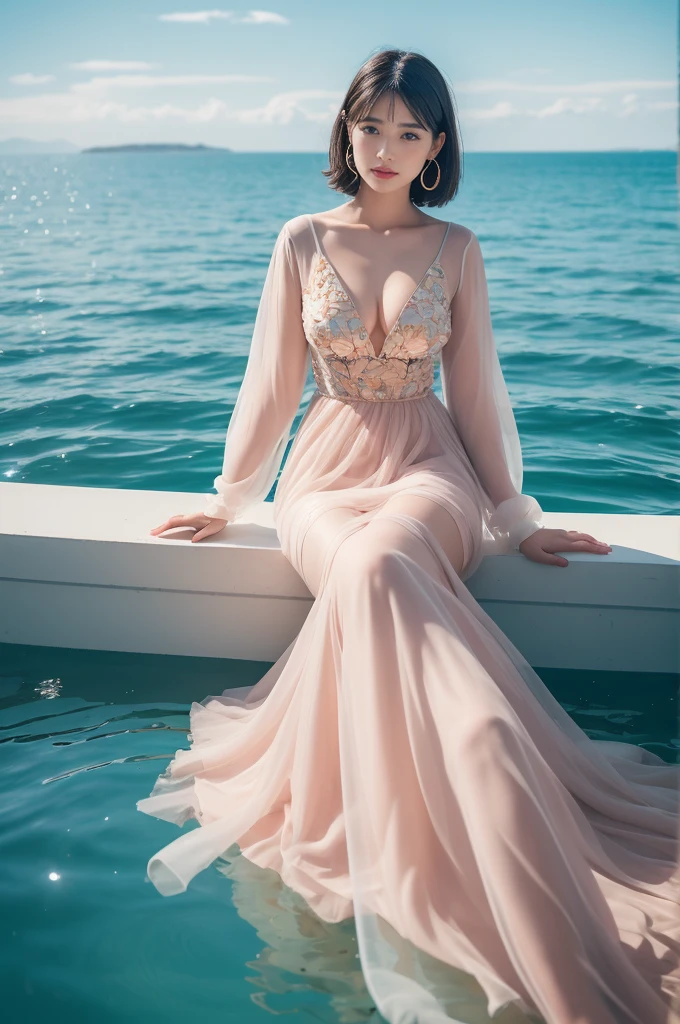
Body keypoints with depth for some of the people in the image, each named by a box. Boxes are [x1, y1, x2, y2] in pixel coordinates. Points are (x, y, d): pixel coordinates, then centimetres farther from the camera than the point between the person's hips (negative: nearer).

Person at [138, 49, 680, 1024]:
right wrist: (230, 501, 13)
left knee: (375, 566, -38)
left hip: (428, 466, 0)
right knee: (366, 574, -36)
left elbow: (475, 390, 10)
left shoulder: (456, 249, 8)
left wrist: (514, 516, 8)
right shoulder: (304, 240, 7)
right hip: (327, 467, 1)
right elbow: (272, 383, 11)